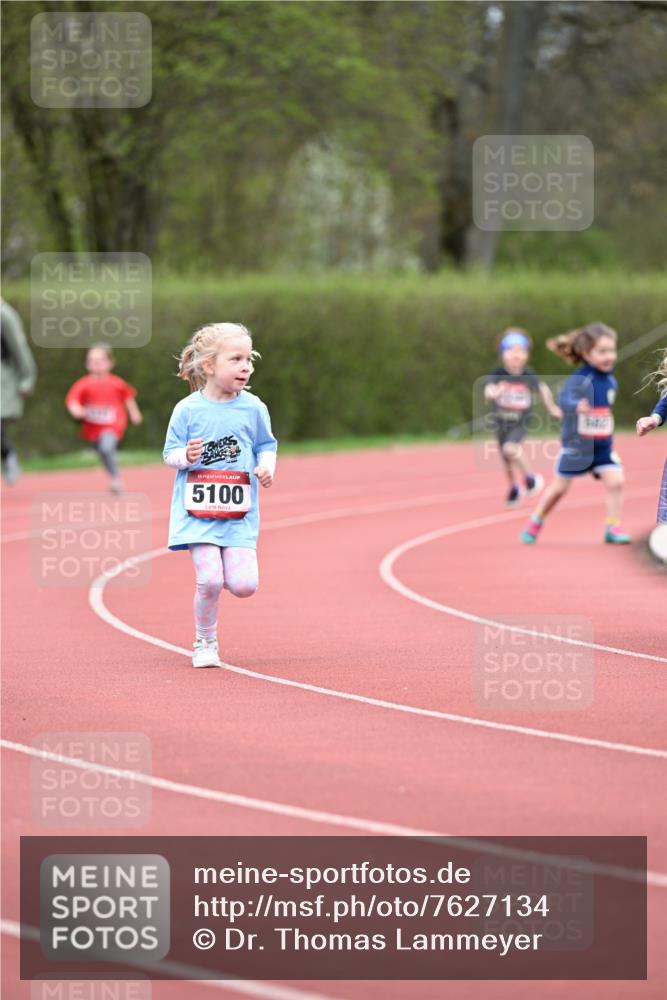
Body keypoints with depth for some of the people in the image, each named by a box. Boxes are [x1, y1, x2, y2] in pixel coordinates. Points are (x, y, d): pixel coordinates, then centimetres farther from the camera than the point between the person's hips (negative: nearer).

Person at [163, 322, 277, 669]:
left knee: (244, 585, -10)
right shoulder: (187, 410, -4)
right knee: (209, 581, -14)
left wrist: (267, 465, -7)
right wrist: (186, 456, -20)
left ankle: (226, 567, 26)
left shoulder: (253, 408, 2)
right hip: (197, 510, -2)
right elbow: (170, 453, 2)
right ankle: (205, 644, 9)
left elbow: (266, 445, 14)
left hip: (239, 511, 2)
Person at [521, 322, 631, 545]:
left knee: (615, 481, -13)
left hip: (603, 445, 5)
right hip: (576, 445, -5)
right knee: (559, 487, 9)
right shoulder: (579, 380, -20)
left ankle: (613, 528, -4)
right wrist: (577, 406, -60)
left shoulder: (611, 382, 1)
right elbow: (565, 399, -38)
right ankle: (535, 522, 31)